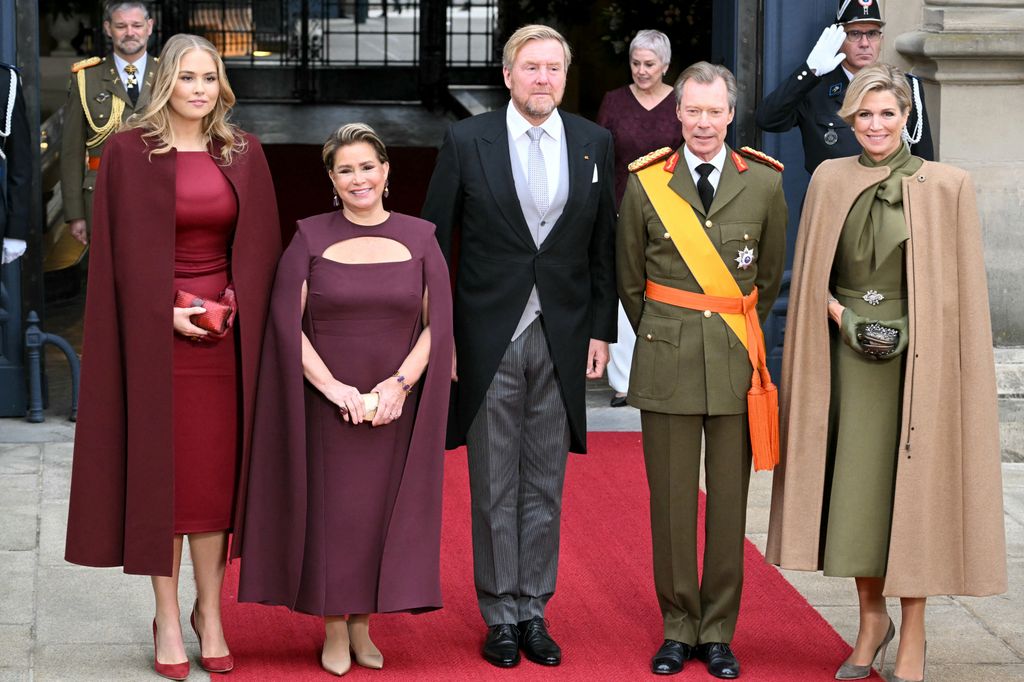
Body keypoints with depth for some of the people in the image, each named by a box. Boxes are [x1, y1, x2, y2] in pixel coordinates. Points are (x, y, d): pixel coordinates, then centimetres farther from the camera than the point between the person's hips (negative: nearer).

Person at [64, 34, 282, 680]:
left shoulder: (244, 154, 6)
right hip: (156, 333, -3)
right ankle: (168, 620, 10)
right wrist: (169, 310, -14)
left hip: (225, 333, 3)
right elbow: (123, 251, -5)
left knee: (216, 471, 5)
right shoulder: (130, 152, -3)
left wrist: (236, 304, -6)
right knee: (162, 470, 1)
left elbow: (260, 247, 8)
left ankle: (210, 612, 15)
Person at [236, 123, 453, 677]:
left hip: (395, 403, 1)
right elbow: (287, 324, -5)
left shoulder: (418, 238, 4)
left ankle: (363, 626, 17)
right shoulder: (311, 238, 0)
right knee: (330, 509, 0)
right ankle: (334, 631, 11)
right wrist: (333, 387, -14)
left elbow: (437, 324, 1)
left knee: (381, 510, 4)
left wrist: (399, 384, -12)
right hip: (327, 402, -1)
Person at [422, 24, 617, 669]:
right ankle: (501, 615, 14)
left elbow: (605, 245, 8)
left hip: (562, 340, 2)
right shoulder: (467, 141, -3)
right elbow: (436, 243, -1)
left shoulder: (594, 143, 5)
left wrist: (601, 330, 4)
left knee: (545, 486, 8)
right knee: (494, 488, 5)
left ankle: (534, 611, 18)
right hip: (489, 341, -2)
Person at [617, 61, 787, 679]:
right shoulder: (647, 184, 1)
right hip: (666, 362, 0)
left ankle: (718, 632, 14)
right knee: (671, 501, 4)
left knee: (729, 500, 4)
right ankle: (678, 628, 15)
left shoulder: (764, 183, 2)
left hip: (736, 360, 0)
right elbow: (629, 278, 12)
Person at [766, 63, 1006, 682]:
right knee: (853, 487, 6)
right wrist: (843, 316, -6)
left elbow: (960, 285, -1)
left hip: (918, 359, -3)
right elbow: (812, 274, 10)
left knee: (912, 488, -1)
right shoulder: (830, 181, 6)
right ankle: (872, 618, 24)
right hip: (847, 357, 3)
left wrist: (909, 326, -11)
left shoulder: (946, 186, -3)